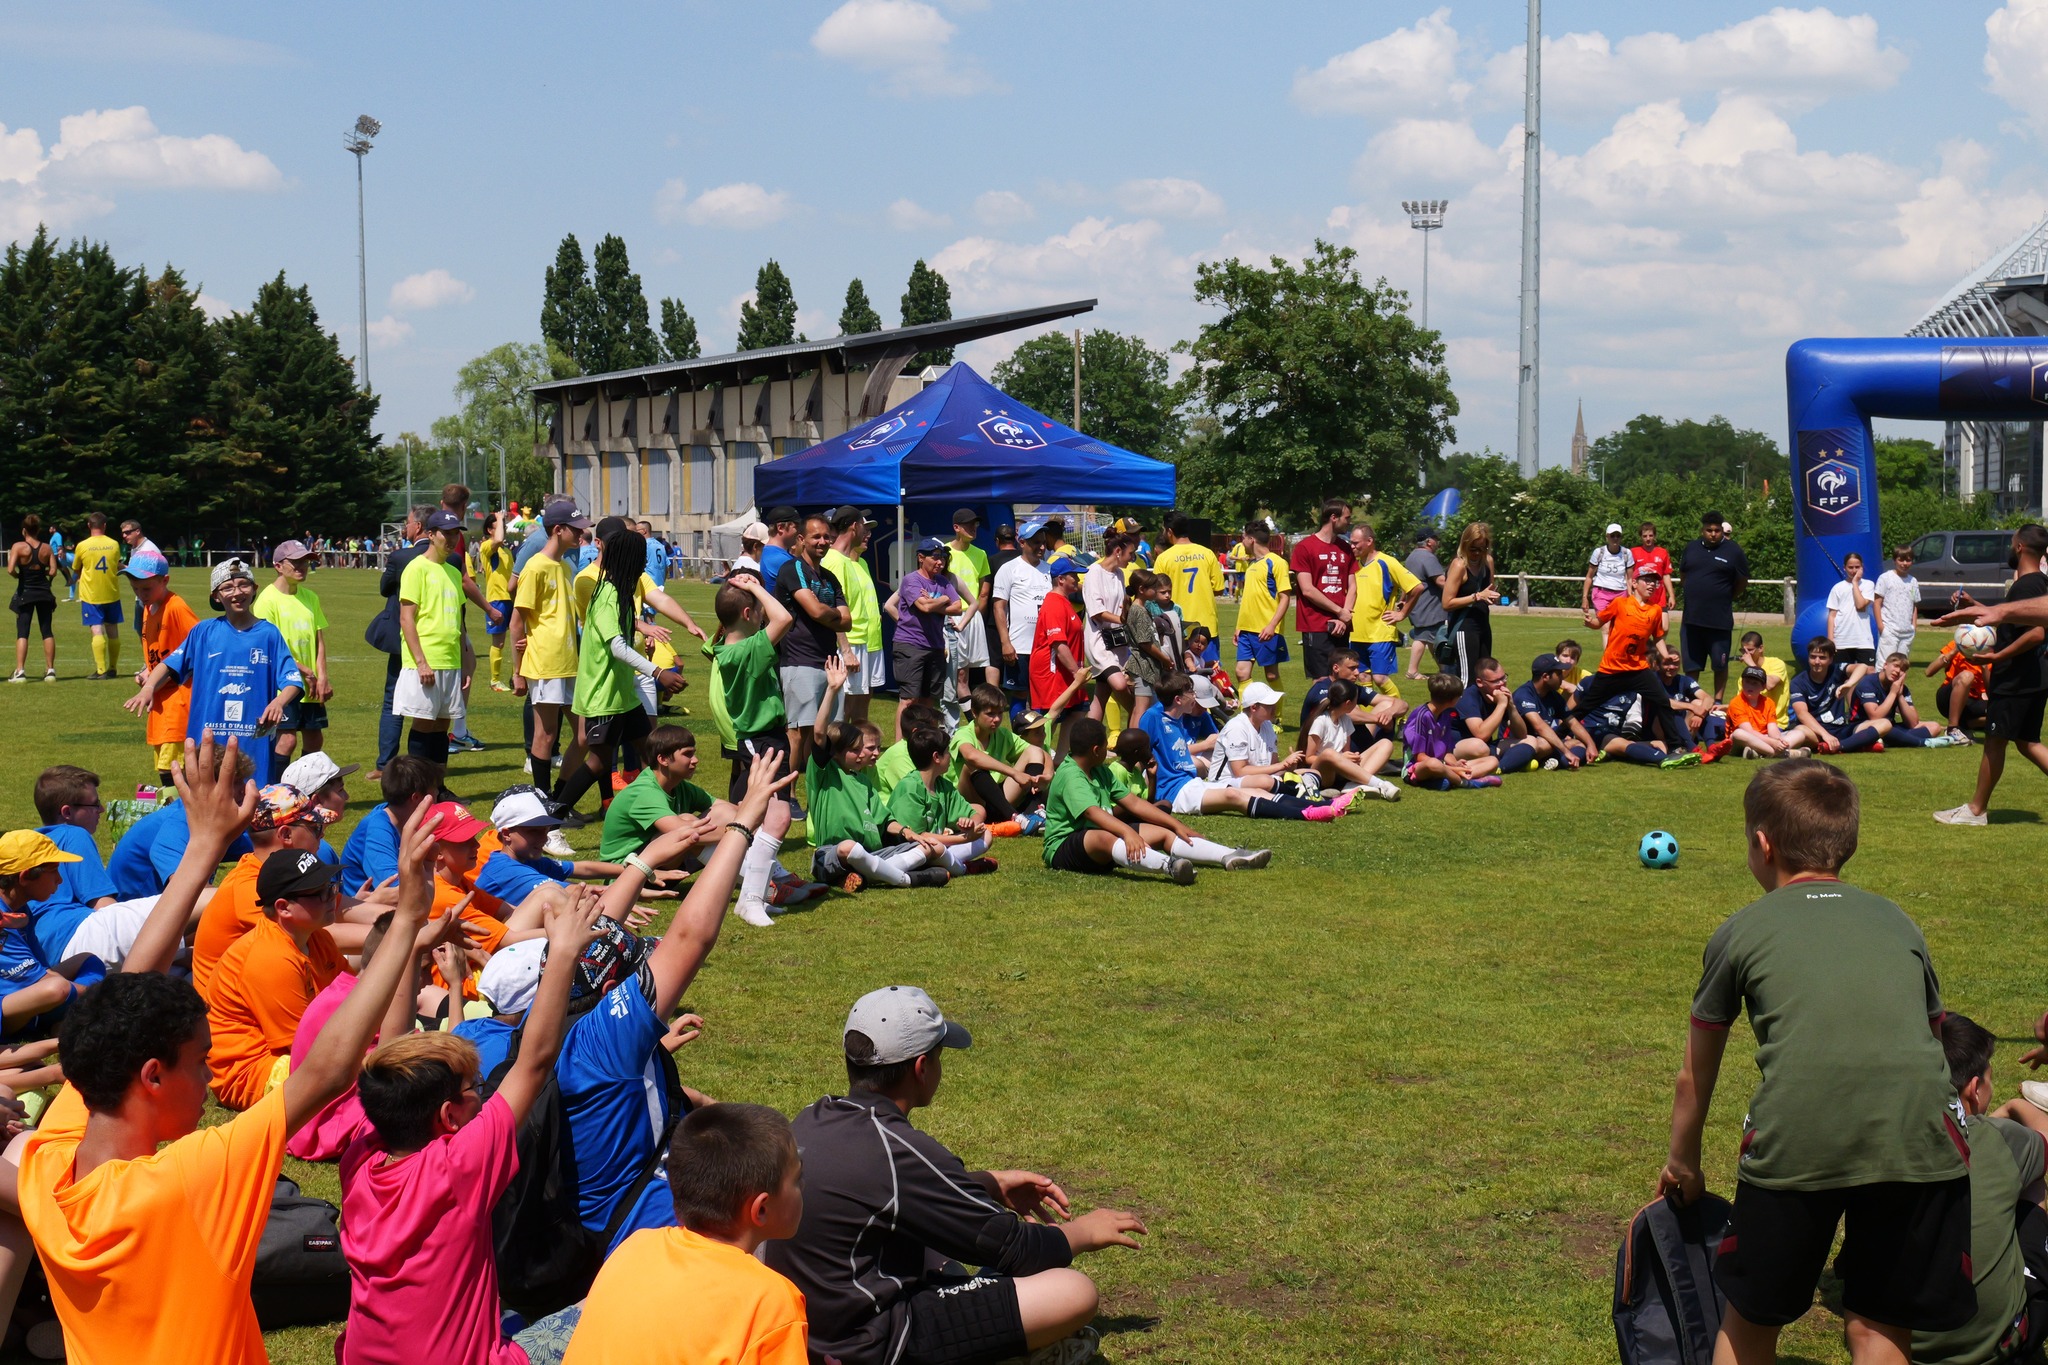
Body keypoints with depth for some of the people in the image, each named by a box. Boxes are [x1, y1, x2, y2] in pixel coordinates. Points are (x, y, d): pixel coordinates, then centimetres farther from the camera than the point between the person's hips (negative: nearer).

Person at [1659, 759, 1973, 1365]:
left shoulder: (1740, 932, 19)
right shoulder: (1898, 922, 25)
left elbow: (1695, 1075, 27)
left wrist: (1683, 1165, 43)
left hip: (1796, 1141, -2)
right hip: (1918, 1139, 2)